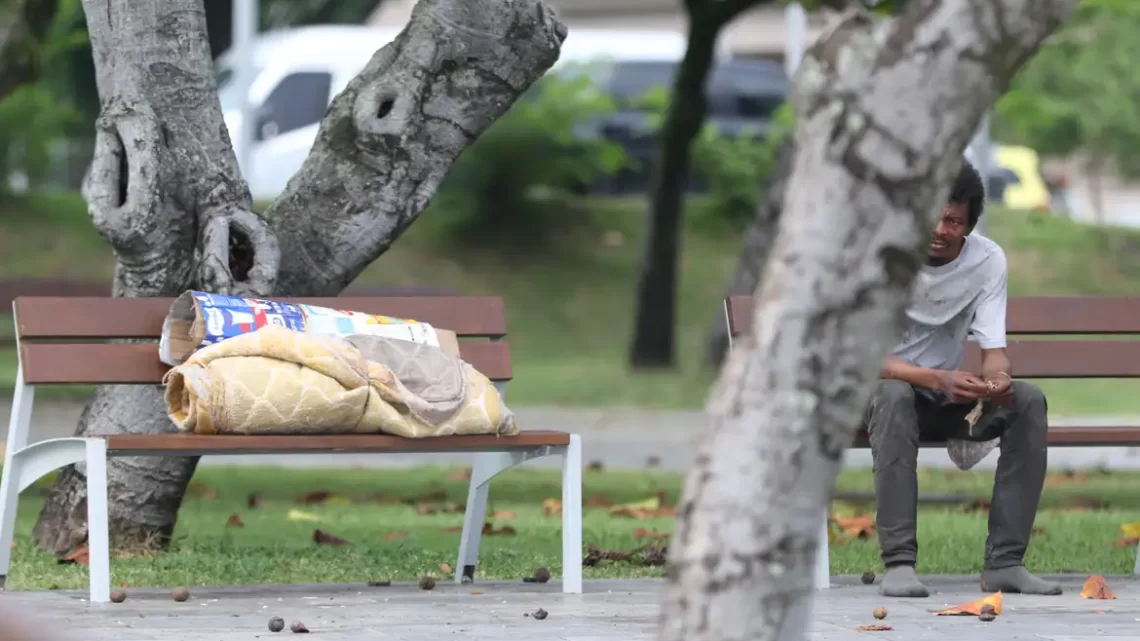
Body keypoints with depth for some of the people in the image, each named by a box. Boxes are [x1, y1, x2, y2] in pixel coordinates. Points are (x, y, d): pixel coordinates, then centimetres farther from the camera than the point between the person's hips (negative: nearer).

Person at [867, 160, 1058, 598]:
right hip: (876, 393, -4)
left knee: (1028, 401, -23)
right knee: (894, 396, -39)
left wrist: (998, 379, -35)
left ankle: (1005, 561, -25)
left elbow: (993, 349, -8)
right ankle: (898, 562, -40)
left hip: (947, 399, 4)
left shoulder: (988, 260, -7)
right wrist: (936, 379, -41)